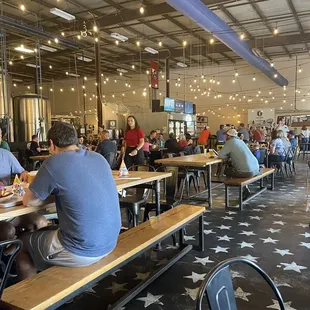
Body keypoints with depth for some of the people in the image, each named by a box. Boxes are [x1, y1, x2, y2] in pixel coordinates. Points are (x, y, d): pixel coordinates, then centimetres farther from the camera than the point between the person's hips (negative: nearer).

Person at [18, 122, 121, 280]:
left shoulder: (54, 163, -14)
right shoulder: (99, 158, 5)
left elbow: (28, 201, -1)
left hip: (82, 250, -7)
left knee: (22, 242, 20)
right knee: (49, 230, 32)